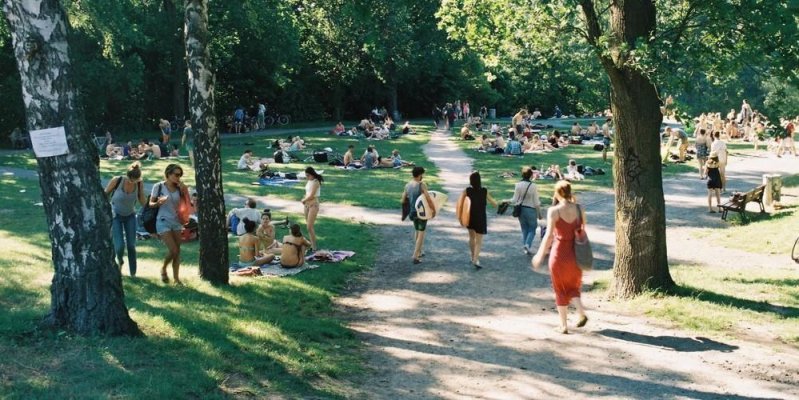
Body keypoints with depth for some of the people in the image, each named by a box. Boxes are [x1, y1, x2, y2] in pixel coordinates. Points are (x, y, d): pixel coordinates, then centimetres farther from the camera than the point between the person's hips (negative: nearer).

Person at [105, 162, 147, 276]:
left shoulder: (139, 184, -16)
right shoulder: (117, 181, -23)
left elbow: (143, 202, -8)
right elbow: (105, 195, -8)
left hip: (130, 216, 2)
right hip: (116, 215, -2)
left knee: (131, 245, -3)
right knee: (120, 245, -12)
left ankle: (133, 273, 11)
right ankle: (119, 260, 22)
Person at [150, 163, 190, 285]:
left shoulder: (179, 188, 3)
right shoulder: (158, 186, -7)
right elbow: (151, 203, -2)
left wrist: (184, 189, -11)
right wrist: (158, 202, -23)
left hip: (176, 222, 5)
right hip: (163, 222, -5)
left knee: (177, 251, 3)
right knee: (173, 250, -12)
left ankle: (176, 278, 11)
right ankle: (163, 269, 16)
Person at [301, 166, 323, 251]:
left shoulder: (315, 182, -16)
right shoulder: (309, 181, 9)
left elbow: (311, 196, -18)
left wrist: (304, 200, -3)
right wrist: (304, 199, -2)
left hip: (313, 205, -8)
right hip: (307, 204, 8)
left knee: (310, 226, -11)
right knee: (308, 226, 10)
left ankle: (314, 247, -6)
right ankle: (312, 244, 18)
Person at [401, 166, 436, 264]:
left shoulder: (407, 185, 2)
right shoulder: (422, 185, -17)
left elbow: (403, 201, 6)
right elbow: (428, 199, -24)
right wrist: (433, 210, -12)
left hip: (413, 211, 6)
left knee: (416, 231, 24)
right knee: (421, 233, 1)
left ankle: (418, 252, 37)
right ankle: (415, 256, -5)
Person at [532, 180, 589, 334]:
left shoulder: (554, 211, -13)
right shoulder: (579, 209, -1)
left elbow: (549, 235, -16)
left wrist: (540, 254, -9)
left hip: (559, 252, -3)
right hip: (575, 253, 4)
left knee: (560, 290, 11)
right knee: (573, 286, 22)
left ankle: (563, 325, 15)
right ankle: (581, 312, -2)